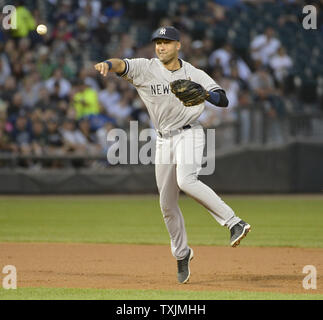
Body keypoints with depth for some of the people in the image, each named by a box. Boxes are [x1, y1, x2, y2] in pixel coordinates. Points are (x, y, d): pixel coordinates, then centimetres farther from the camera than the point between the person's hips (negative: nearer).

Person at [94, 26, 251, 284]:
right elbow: (122, 65, -20)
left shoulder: (194, 74, -2)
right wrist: (107, 65, -43)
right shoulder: (146, 69, -1)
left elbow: (224, 100, -6)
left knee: (186, 181, -31)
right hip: (164, 139, 4)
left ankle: (235, 223, -30)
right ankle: (181, 253, 28)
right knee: (167, 203, 8)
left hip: (189, 134, -4)